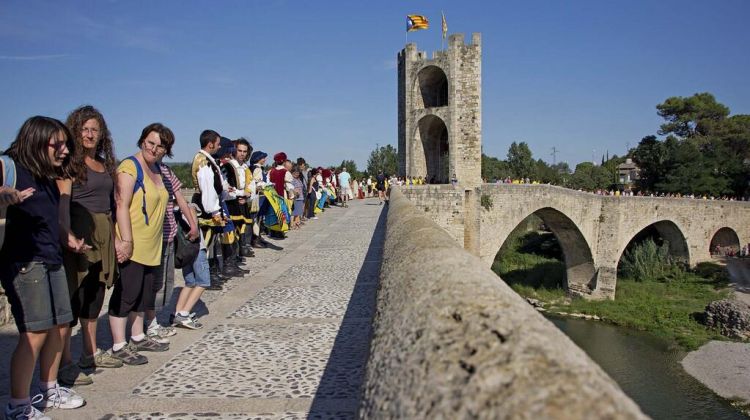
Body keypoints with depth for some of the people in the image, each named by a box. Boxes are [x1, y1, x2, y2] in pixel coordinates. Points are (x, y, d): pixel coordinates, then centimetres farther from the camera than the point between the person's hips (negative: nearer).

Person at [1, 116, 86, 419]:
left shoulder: (49, 177, 13)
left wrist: (68, 240, 23)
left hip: (52, 261, 8)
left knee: (58, 327, 11)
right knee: (34, 334, -9)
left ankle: (49, 390, 27)